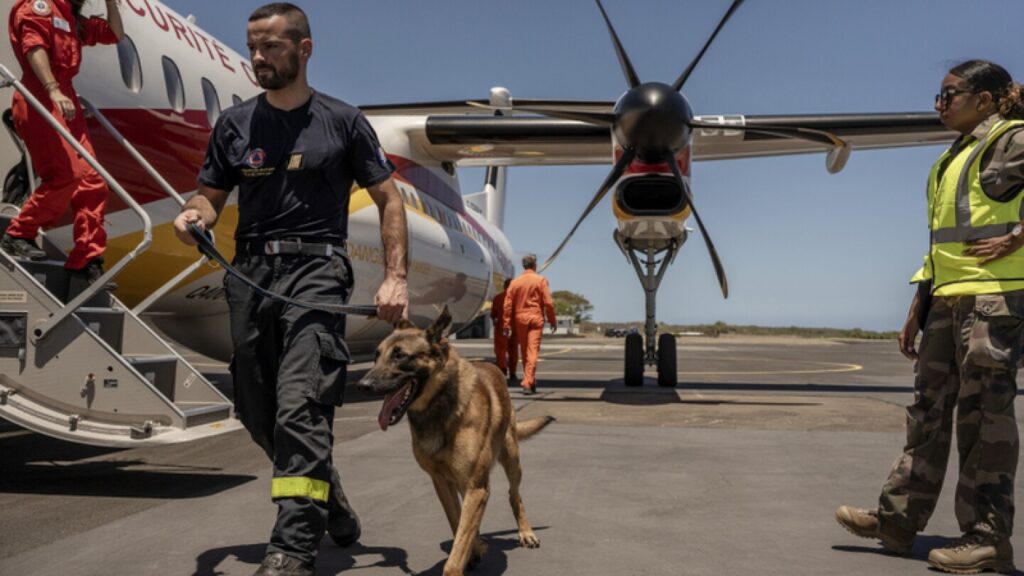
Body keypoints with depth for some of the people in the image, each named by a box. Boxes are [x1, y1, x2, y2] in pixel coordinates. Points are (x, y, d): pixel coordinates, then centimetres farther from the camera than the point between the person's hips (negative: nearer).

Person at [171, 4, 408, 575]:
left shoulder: (343, 120, 4)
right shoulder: (235, 123, 14)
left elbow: (389, 198, 4)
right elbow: (213, 193, 18)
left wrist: (396, 278, -7)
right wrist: (195, 213, -8)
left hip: (315, 270, -5)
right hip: (250, 271, 5)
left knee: (299, 409, -17)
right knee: (258, 412, 10)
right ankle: (330, 502, 31)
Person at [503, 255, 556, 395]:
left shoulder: (515, 282, 6)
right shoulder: (540, 280, -2)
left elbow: (508, 305, 2)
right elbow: (548, 302, -7)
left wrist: (507, 325, 5)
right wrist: (552, 320, 3)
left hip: (520, 320, 3)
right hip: (536, 319, -3)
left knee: (524, 352, 14)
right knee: (532, 351, -6)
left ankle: (530, 381, 26)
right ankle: (528, 383, -15)